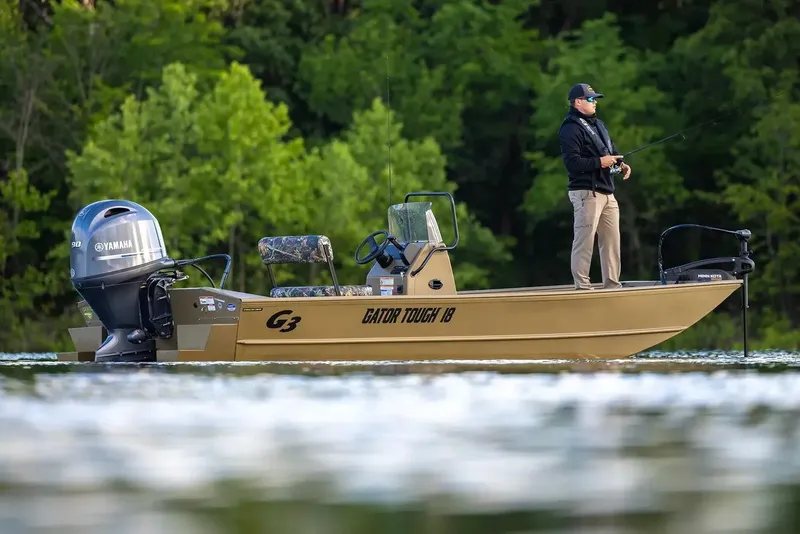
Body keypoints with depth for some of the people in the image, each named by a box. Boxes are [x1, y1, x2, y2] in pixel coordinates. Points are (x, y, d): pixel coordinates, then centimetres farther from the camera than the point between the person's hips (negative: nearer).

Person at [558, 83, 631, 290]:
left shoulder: (598, 124, 19)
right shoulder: (571, 129, -10)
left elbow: (611, 151, 26)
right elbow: (572, 162, -18)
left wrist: (621, 164, 6)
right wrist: (600, 162, -20)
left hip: (607, 192, 9)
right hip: (586, 193, -9)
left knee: (611, 240, 10)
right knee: (584, 241, -9)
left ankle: (612, 284, 16)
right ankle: (582, 286, -7)